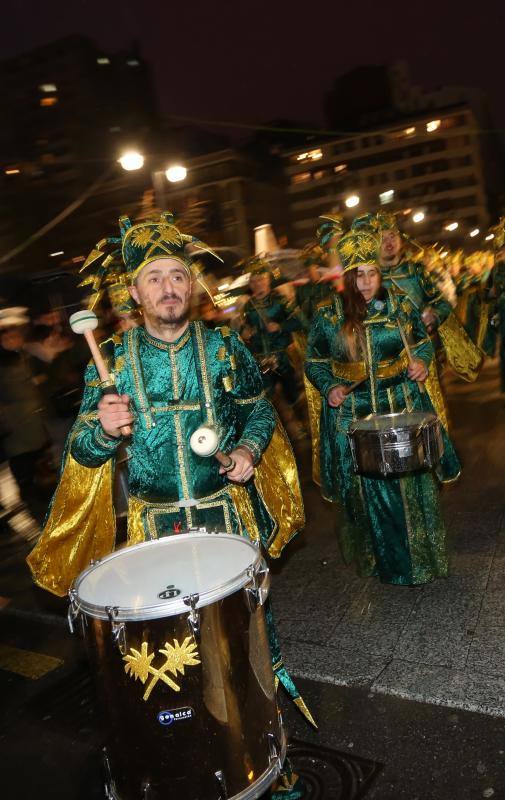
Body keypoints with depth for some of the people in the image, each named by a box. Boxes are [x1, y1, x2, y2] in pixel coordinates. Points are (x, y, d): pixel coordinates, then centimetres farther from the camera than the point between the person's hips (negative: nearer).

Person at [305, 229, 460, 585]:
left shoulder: (401, 306, 0)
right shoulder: (328, 317, -3)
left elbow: (424, 342, 15)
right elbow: (315, 362, 7)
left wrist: (422, 362, -6)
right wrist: (329, 387, -11)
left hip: (404, 408, 1)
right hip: (353, 416, -1)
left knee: (413, 484, 5)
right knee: (369, 490, 5)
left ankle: (422, 555, 25)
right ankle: (386, 560, 25)